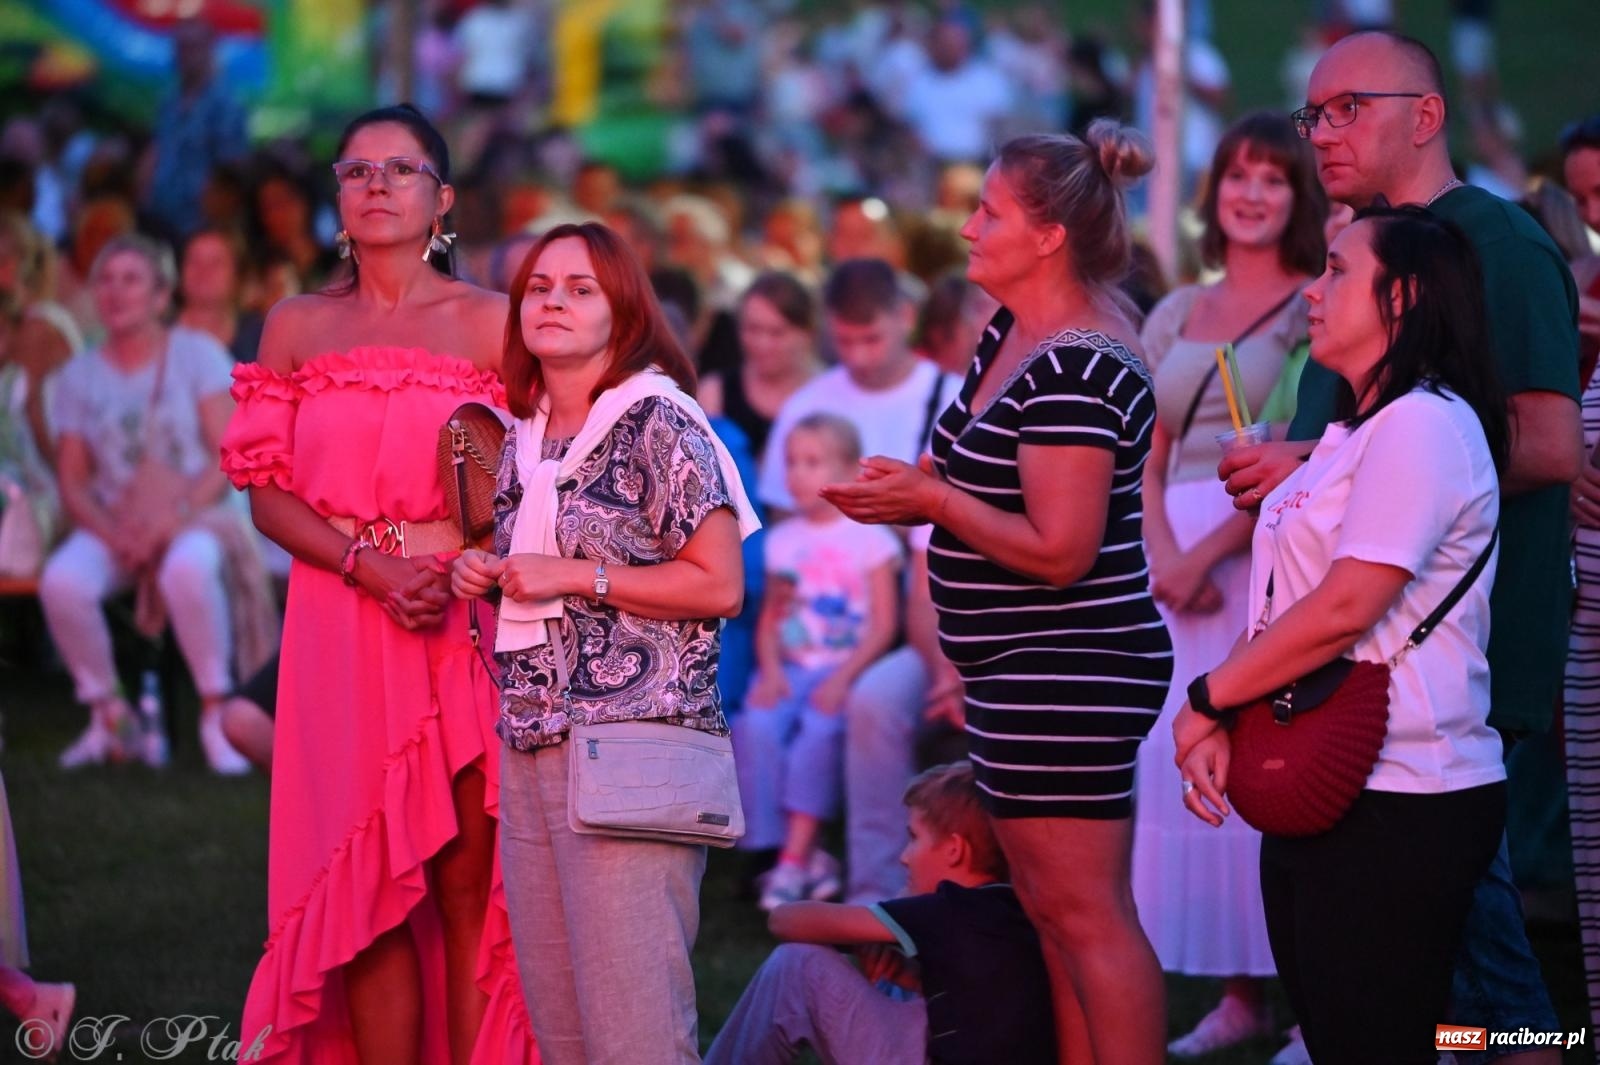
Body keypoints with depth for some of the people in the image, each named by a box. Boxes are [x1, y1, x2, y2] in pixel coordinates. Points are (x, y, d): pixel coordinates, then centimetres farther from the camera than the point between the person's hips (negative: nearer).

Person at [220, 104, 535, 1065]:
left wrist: (458, 560, -17)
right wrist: (375, 566, -10)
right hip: (340, 631, 2)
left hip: (469, 626, -2)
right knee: (371, 884, -1)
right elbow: (271, 496, 5)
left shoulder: (491, 323, 4)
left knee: (469, 882, -5)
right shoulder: (299, 328, 11)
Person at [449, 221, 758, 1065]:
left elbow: (719, 585, -10)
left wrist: (576, 576, -12)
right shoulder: (521, 440, 16)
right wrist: (479, 576, 8)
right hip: (530, 744, 7)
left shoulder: (657, 423, -5)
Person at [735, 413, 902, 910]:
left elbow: (883, 625, -2)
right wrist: (770, 669, -5)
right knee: (757, 727, -27)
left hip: (847, 666, -4)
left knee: (819, 730, -33)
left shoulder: (869, 538, 3)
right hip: (790, 665, 4)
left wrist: (843, 677, -15)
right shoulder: (782, 539, 17)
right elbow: (770, 617, 14)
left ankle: (794, 859, -30)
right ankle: (807, 856, -26)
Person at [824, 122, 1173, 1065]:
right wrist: (915, 494, 2)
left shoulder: (1076, 372, -20)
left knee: (1083, 913, -9)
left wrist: (931, 499, -15)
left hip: (1070, 670, -11)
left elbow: (1060, 549, -24)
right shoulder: (1014, 335, 10)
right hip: (1027, 671, 11)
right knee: (1050, 913, 14)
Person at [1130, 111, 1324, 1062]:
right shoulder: (1177, 315, 17)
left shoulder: (1316, 309, -2)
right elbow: (1145, 458, 13)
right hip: (1174, 559, 6)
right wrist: (1161, 551, -5)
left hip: (1267, 551, -6)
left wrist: (1205, 553, -15)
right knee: (1182, 762, 3)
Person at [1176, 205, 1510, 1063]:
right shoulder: (1355, 433, 19)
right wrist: (1223, 727, 3)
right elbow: (1287, 606, 18)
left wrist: (1208, 702, -11)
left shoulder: (1424, 424, -13)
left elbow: (1345, 607, -20)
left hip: (1396, 807, -10)